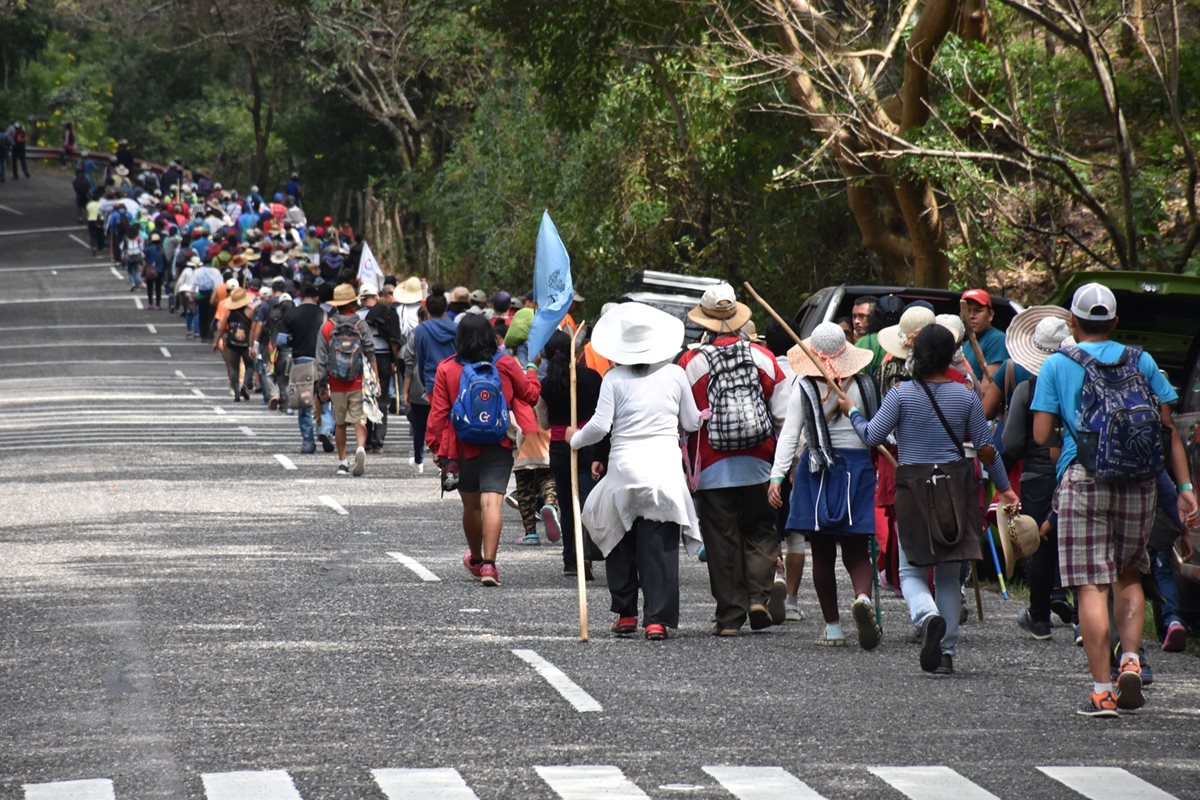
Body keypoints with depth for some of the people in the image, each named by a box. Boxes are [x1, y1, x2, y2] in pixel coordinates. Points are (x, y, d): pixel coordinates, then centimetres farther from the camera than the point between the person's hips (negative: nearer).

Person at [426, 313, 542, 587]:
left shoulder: (447, 369, -6)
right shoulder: (506, 364, -3)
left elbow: (438, 412, -4)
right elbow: (530, 394, 11)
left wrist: (436, 446, 5)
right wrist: (531, 372, 31)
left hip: (464, 449, 1)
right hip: (499, 447, -1)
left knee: (471, 505, 17)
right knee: (491, 503, -10)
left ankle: (476, 559, 37)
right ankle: (489, 564, -23)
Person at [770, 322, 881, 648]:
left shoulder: (805, 388, -5)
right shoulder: (864, 385, 0)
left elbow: (789, 434, -9)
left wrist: (777, 475, -9)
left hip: (817, 472, -1)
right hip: (858, 467, 1)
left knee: (822, 554, 7)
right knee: (856, 551, 4)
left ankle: (833, 628, 8)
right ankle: (863, 597, -28)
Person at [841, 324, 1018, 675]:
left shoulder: (902, 394, -7)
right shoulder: (964, 396, 0)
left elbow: (872, 436, -4)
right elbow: (985, 447, 5)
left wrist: (851, 412, 16)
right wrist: (1004, 487, 17)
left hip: (913, 486, -2)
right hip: (956, 485, 2)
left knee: (911, 570, 6)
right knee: (949, 575, 11)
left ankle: (928, 616, -26)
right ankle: (946, 653, 9)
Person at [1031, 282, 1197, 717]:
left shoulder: (1058, 364, 2)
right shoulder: (1142, 362, 8)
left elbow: (1041, 435, -2)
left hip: (1083, 481, -3)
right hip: (1139, 485, 3)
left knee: (1092, 586, -3)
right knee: (1128, 575, 21)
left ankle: (1102, 691, -6)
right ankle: (1131, 660, 4)